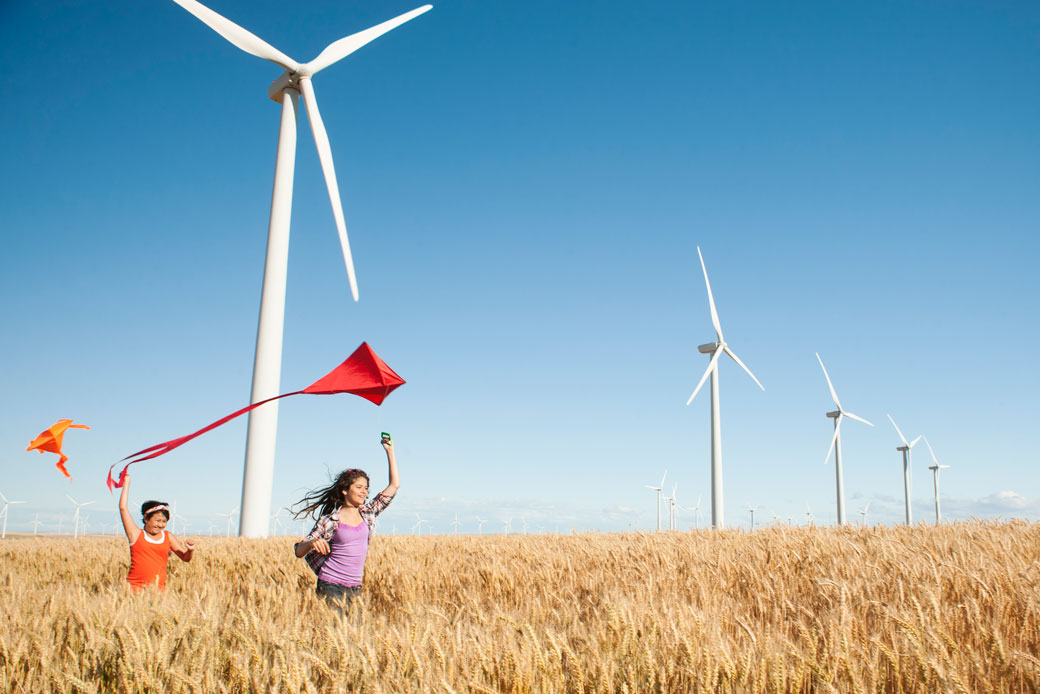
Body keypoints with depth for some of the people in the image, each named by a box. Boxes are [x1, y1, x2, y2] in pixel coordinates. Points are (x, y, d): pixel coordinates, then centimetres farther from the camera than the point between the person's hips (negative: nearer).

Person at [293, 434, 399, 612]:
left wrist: (390, 451, 4)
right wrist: (312, 543, -24)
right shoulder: (329, 520, -4)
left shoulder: (367, 513, 7)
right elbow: (299, 551, -1)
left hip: (355, 587, 4)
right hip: (331, 585, -4)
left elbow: (394, 485, 6)